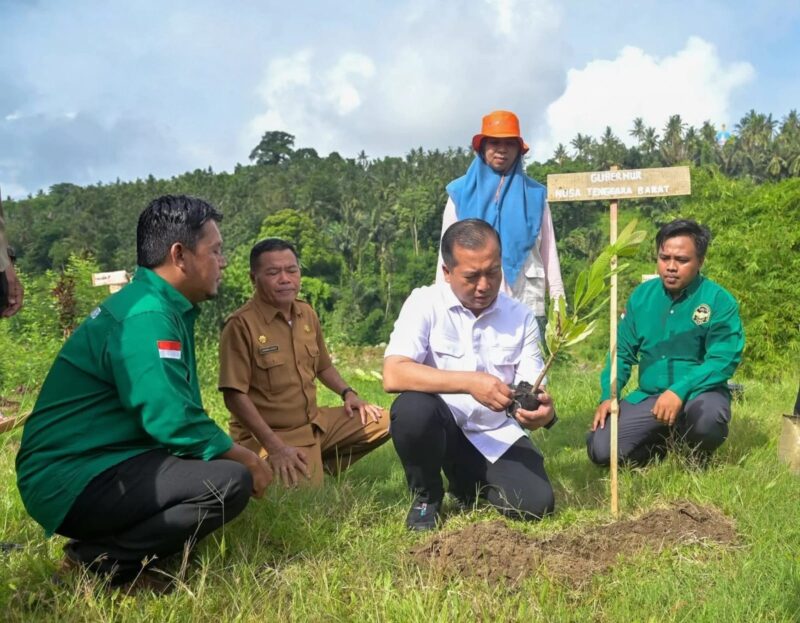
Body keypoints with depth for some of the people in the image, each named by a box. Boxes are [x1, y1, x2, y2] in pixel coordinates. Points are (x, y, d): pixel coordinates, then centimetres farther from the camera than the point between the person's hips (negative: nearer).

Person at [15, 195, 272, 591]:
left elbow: (175, 414, 17)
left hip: (95, 465, 10)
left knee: (222, 466, 14)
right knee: (231, 482, -23)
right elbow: (175, 423, -24)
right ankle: (95, 560, -7)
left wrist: (241, 456, 7)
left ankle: (101, 547, 8)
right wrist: (247, 460, -8)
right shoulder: (147, 315, -19)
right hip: (72, 480, -10)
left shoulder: (161, 307, 12)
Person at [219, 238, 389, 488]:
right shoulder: (241, 325, -19)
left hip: (315, 422, 7)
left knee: (382, 422, 4)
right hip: (270, 434, -7)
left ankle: (322, 465, 12)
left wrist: (348, 393, 1)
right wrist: (275, 447, -23)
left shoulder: (307, 314, 4)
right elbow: (235, 395, -20)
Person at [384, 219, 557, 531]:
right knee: (412, 408, -35)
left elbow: (533, 391, -4)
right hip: (439, 428, -3)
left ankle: (468, 484, 18)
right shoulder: (425, 303, -13)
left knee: (536, 502, -18)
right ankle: (426, 497, -3)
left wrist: (543, 411, -29)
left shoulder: (521, 317, -2)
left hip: (496, 437, 3)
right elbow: (393, 375, -26)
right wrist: (470, 382, -35)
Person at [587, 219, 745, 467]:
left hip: (698, 394, -3)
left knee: (707, 417, -39)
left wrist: (680, 391, -29)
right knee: (600, 449, -15)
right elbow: (622, 352, 10)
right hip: (648, 397, 4)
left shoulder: (719, 300, -8)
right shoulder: (642, 295, 5)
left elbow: (723, 360, -16)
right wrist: (608, 396, -5)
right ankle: (665, 444, 14)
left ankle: (699, 456, -1)